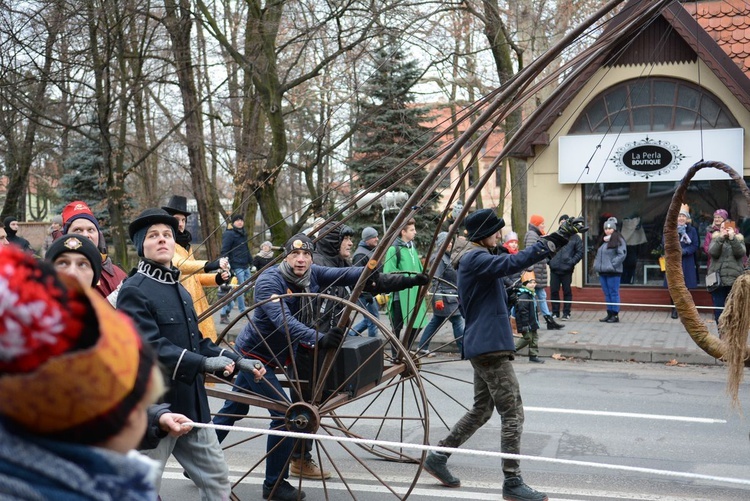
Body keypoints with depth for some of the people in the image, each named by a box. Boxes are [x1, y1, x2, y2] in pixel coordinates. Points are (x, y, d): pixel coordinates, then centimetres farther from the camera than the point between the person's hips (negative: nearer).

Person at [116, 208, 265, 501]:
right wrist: (203, 363, -33)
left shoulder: (180, 290, 14)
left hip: (191, 405, 8)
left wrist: (237, 361, 6)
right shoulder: (133, 291, -13)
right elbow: (149, 346, -25)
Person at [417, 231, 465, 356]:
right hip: (445, 297, -10)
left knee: (435, 322, 12)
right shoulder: (439, 258, -14)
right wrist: (438, 298, -26)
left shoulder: (446, 257, 16)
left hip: (451, 296, 10)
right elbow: (436, 280, -20)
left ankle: (422, 347, 17)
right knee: (457, 322, -7)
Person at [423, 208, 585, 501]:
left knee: (481, 410, 18)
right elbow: (514, 262, -31)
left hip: (483, 345, 11)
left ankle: (438, 457, 24)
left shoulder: (475, 259, 18)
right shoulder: (476, 259, -14)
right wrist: (558, 237, -32)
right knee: (513, 414, -6)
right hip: (489, 347, -11)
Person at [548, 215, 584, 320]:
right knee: (554, 291, 4)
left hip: (567, 269, -2)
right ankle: (555, 312, 14)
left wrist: (572, 262, -11)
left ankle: (566, 313, 10)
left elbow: (580, 252, 1)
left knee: (567, 291, 3)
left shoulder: (575, 237, 4)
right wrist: (549, 260, -1)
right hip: (554, 269, 2)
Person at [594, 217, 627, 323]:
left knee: (613, 293, -4)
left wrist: (612, 264, -17)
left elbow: (622, 254, -13)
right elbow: (598, 254, 24)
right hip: (602, 271, 7)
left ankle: (615, 315, 0)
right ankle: (609, 314, 17)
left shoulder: (619, 240, -5)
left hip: (613, 272, -7)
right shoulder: (602, 241, 18)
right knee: (607, 294, 11)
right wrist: (596, 265, 9)